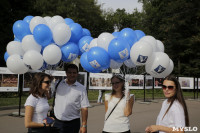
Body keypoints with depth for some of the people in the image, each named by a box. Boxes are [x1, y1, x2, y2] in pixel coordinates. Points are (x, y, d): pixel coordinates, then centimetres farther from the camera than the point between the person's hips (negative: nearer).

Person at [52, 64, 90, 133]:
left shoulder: (81, 89, -2)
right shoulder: (58, 84, 4)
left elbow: (84, 108, -4)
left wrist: (84, 125, -8)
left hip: (73, 124, -1)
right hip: (57, 122, 2)